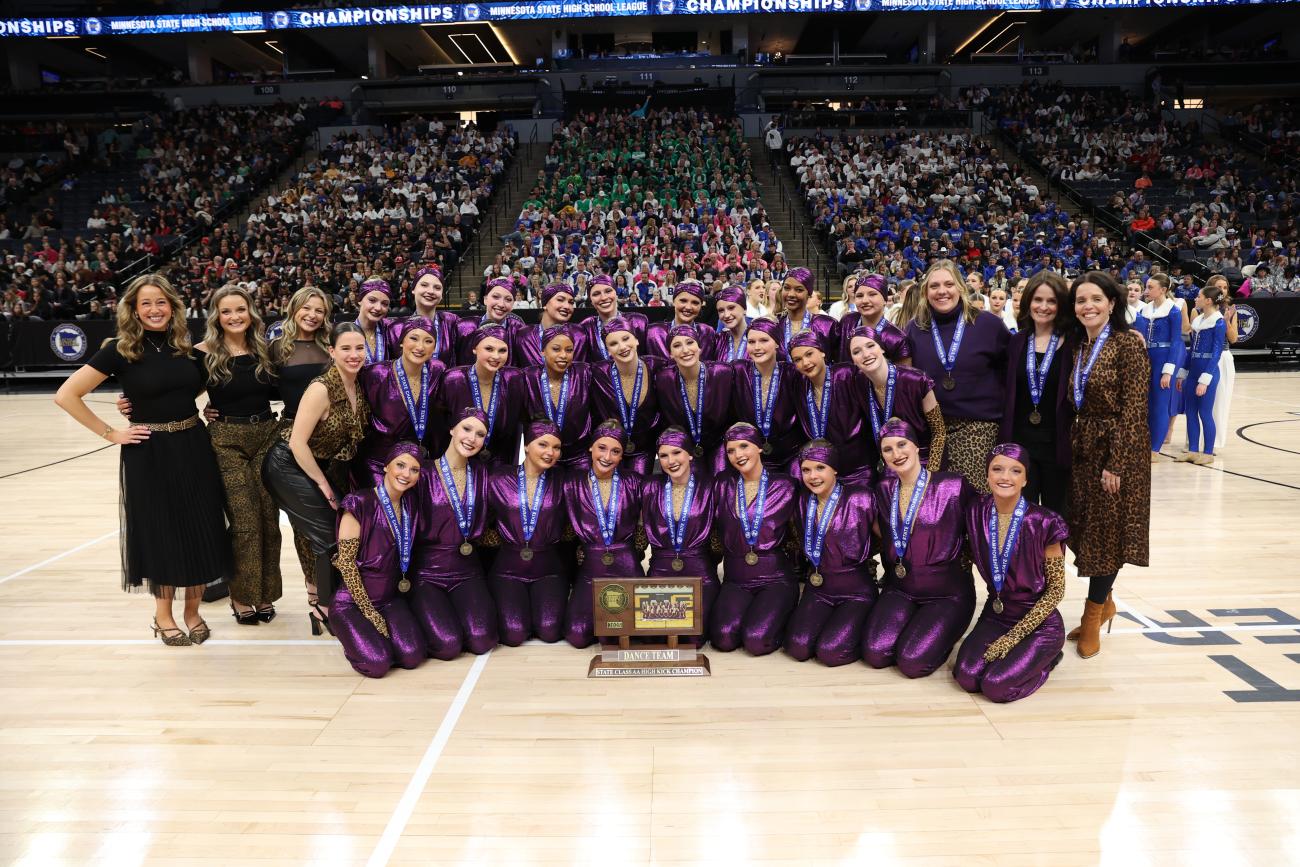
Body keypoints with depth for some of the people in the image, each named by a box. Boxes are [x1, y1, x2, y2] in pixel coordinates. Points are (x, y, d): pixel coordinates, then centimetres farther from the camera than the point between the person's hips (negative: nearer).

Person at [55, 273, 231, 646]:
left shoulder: (187, 346, 4)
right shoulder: (120, 350, -7)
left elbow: (202, 384, 25)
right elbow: (66, 395, -8)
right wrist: (110, 433, -9)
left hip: (193, 448, 3)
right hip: (148, 454, -3)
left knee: (199, 531, 6)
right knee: (159, 532, 5)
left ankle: (193, 612, 22)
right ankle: (163, 616, 22)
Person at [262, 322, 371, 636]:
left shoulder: (361, 388, -4)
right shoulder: (321, 389, -26)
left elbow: (351, 439, 9)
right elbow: (297, 442, -24)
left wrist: (335, 479, 4)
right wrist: (323, 484, -16)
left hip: (324, 466, 7)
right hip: (290, 467, -7)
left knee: (319, 534, 15)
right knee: (330, 536, -7)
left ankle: (317, 600, 34)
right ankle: (325, 612, 8)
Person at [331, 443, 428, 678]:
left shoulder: (409, 505, 4)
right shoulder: (360, 505, -15)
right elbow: (346, 562, -14)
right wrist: (370, 613, -13)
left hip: (391, 599, 5)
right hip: (352, 603, -5)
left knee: (412, 656, -19)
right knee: (379, 663, -24)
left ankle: (377, 635, 12)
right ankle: (356, 639, 9)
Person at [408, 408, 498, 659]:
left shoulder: (481, 474, 6)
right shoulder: (425, 474, -7)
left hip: (466, 571, 4)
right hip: (425, 572, -3)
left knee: (482, 640, -18)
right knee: (448, 645, -22)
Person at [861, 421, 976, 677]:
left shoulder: (953, 486, -9)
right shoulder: (884, 490, 5)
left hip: (947, 593, -4)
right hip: (899, 589, 4)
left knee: (913, 662, -22)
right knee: (875, 653, -19)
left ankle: (943, 632, 10)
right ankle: (912, 624, 12)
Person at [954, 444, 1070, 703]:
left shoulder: (1043, 523, -16)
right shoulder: (977, 513, -5)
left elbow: (1056, 590, -10)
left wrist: (1013, 637, -14)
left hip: (1038, 622, -3)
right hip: (995, 615, 3)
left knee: (996, 686, -21)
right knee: (967, 676, -20)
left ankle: (1045, 657, 8)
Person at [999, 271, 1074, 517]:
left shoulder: (1073, 343, -4)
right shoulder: (1015, 342, 5)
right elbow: (1006, 394, 8)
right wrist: (1003, 438, 4)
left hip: (1057, 445, -2)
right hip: (1019, 443, 2)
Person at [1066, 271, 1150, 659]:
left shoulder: (1128, 344, -12)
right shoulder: (1077, 346, 8)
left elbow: (1133, 410, -16)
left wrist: (1116, 464, -18)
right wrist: (1072, 447, 8)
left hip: (1116, 449, -6)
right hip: (1082, 447, 7)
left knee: (1106, 531, 3)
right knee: (1085, 528, 12)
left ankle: (1093, 615, 16)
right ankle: (1104, 603, 31)